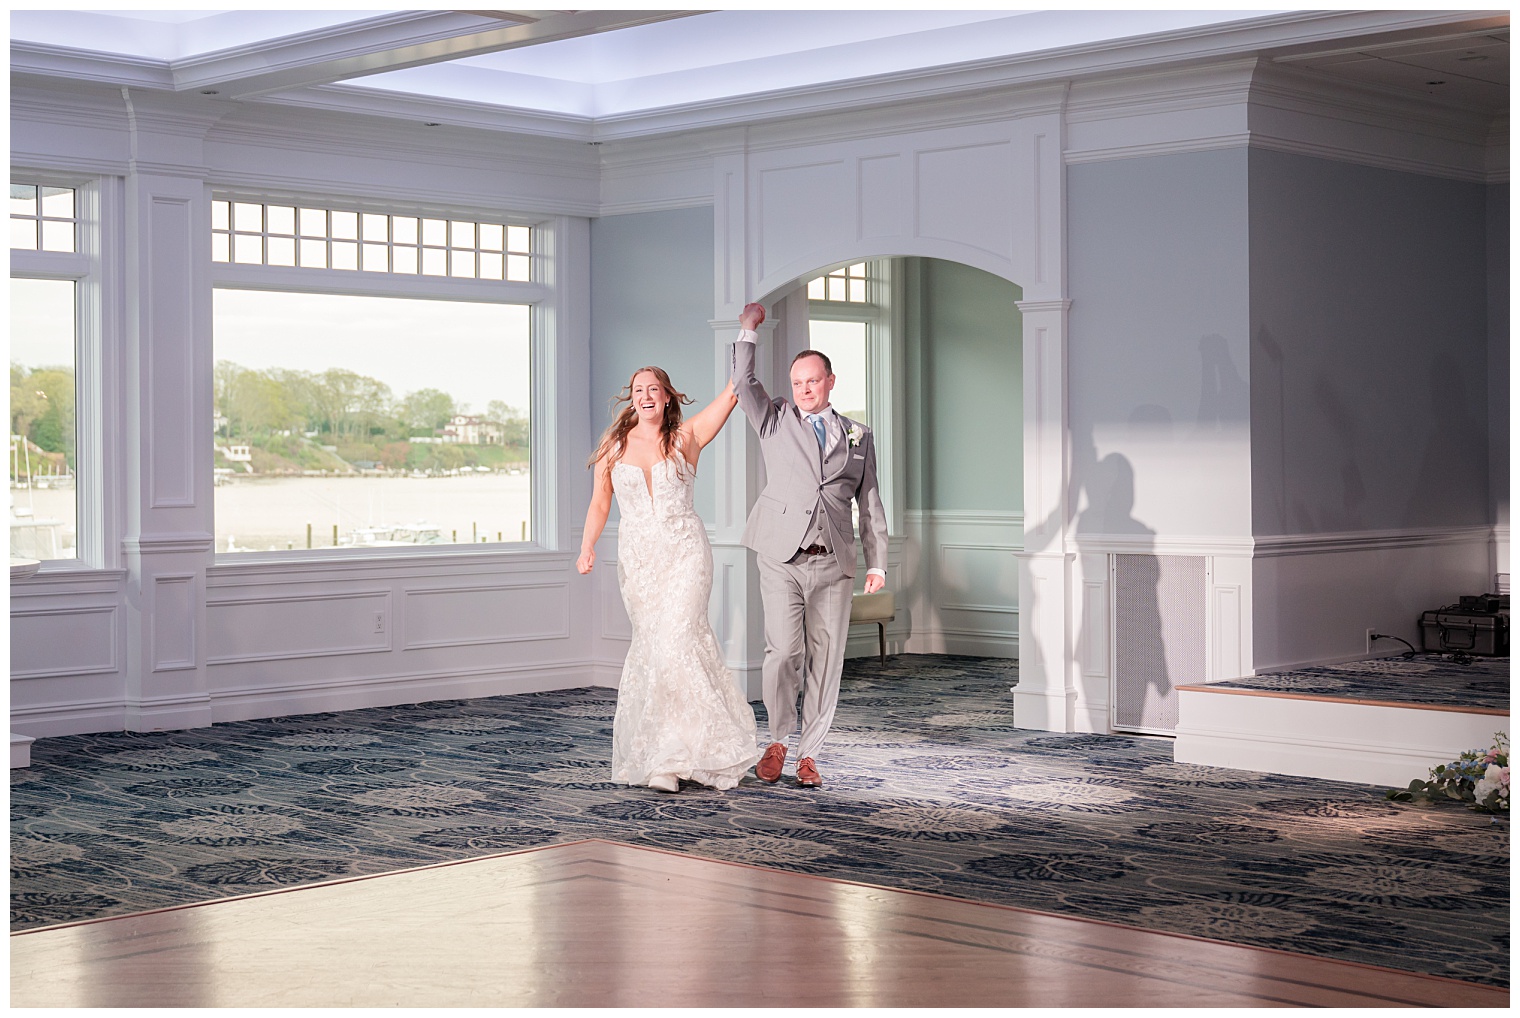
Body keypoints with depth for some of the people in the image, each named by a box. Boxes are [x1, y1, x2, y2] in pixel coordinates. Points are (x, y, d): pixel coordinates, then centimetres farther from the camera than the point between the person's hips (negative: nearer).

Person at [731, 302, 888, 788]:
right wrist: (748, 330, -9)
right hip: (782, 559, -2)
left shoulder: (858, 436, 15)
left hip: (833, 563, 2)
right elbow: (744, 383, -4)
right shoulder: (776, 421, 13)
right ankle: (778, 742, 9)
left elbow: (870, 502, 14)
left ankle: (809, 754, 11)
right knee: (784, 652, -11)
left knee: (825, 660, 1)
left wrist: (877, 563, 8)